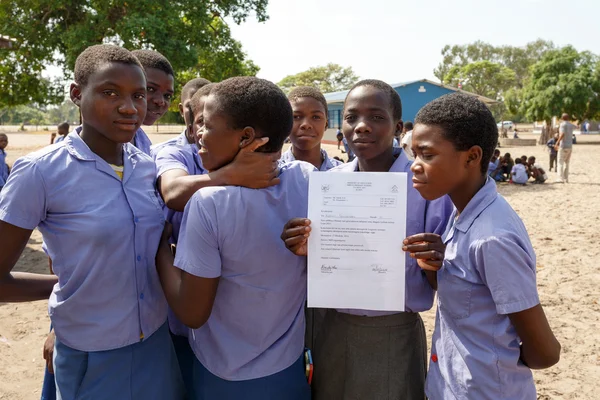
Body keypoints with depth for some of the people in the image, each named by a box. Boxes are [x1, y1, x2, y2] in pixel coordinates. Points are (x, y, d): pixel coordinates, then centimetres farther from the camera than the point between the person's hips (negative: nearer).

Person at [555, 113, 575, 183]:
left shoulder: (563, 124, -8)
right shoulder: (571, 125, 12)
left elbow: (562, 134, -23)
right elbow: (575, 127, 38)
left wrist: (557, 143, -25)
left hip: (563, 146, -7)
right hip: (570, 146, 7)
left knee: (560, 162, -5)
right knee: (566, 163, 11)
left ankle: (561, 178, -12)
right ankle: (566, 179, 11)